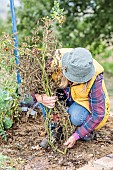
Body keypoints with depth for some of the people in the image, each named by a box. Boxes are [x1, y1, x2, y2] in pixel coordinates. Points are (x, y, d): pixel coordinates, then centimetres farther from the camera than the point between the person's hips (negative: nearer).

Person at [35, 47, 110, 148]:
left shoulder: (95, 79, -33)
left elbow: (98, 114, -27)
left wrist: (76, 136, -30)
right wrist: (40, 98, -41)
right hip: (65, 98, 3)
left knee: (76, 117, -37)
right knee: (46, 97, -27)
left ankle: (87, 130, -1)